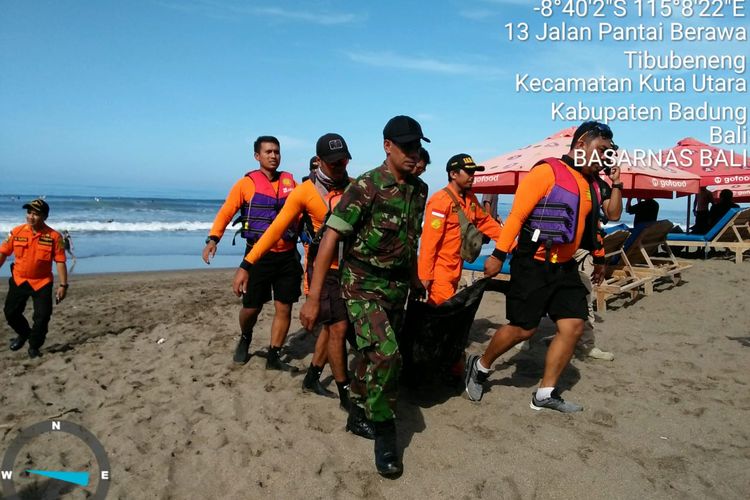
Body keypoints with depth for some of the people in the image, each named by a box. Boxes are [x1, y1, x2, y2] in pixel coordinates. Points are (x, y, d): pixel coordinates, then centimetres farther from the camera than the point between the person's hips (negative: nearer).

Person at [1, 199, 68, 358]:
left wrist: (63, 285, -14)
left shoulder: (54, 236, -12)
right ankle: (23, 333, 40)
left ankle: (34, 346, 20)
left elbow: (60, 262, -11)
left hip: (42, 282, -3)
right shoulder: (16, 232, -5)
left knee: (42, 317, -2)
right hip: (19, 280, 3)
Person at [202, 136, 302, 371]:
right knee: (251, 307, 5)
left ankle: (273, 356, 18)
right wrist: (213, 239, -17)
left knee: (284, 308, 4)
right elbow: (226, 212, -4)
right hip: (259, 255, -3)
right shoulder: (247, 183, -2)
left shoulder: (289, 180, 8)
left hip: (287, 255, 3)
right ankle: (245, 339, 37)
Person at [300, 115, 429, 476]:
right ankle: (384, 433, 2)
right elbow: (330, 238, -20)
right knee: (385, 354, -17)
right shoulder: (366, 186, -17)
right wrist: (313, 298, -24)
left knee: (372, 353, 14)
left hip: (397, 286, 6)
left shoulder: (419, 189, 4)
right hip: (363, 284, -6)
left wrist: (414, 280, 25)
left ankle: (357, 414, 36)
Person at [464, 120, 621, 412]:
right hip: (533, 265, -8)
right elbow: (517, 214, -16)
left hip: (565, 267, 8)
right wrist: (499, 255, -18)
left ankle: (546, 394, 16)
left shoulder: (592, 184, 13)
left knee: (574, 326, 2)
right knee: (523, 328, -1)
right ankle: (479, 367, 25)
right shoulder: (547, 171, -12)